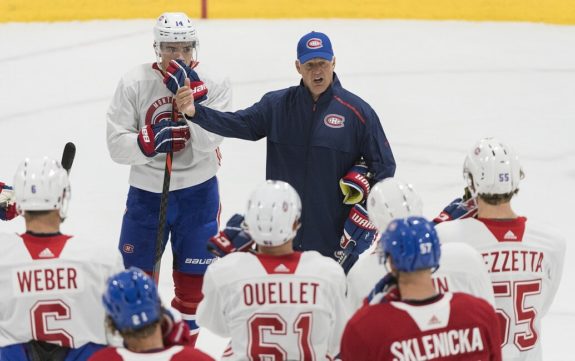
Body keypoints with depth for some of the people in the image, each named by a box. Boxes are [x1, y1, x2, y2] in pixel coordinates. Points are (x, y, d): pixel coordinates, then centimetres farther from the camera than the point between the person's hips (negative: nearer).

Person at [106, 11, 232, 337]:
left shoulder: (214, 85, -10)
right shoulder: (134, 83, -11)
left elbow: (206, 144, -19)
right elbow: (117, 145, -12)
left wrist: (192, 96, -28)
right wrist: (150, 141, -31)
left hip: (197, 190, 0)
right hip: (147, 189, 0)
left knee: (194, 267, 12)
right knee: (136, 266, 7)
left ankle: (188, 324, 31)